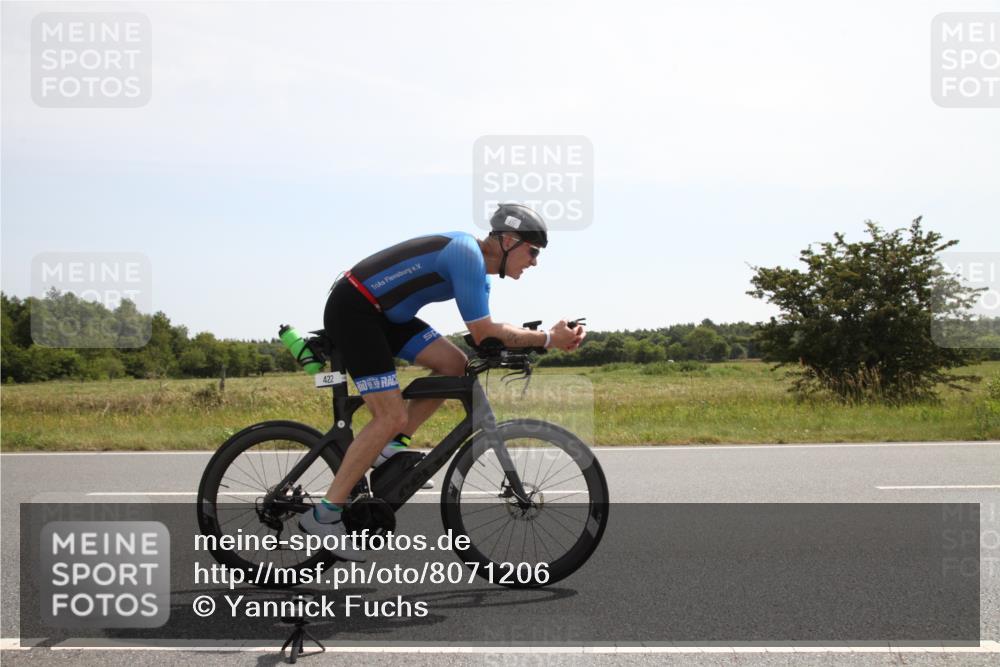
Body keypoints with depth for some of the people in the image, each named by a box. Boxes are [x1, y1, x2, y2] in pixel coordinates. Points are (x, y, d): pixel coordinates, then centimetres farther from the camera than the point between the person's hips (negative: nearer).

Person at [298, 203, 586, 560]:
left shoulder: (477, 262, 11)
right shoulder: (467, 255, -20)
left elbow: (487, 328, 11)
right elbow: (483, 333, -21)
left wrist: (548, 337, -1)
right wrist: (548, 339, -16)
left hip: (382, 312, 10)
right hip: (352, 310, -10)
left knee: (455, 365, 2)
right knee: (392, 416, -13)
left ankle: (390, 446, 8)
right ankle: (325, 514, -8)